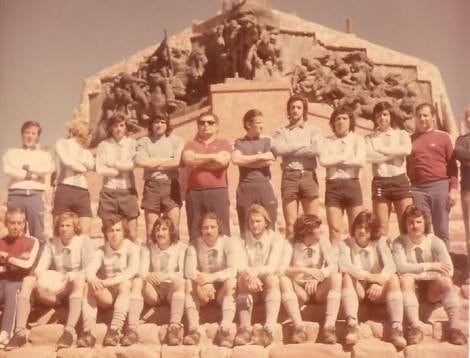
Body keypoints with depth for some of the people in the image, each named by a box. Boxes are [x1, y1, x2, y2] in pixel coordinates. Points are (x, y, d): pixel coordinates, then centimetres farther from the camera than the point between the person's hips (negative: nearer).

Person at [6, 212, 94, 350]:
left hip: (75, 290, -4)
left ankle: (69, 330, -50)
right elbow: (40, 269, -1)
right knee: (28, 280, -19)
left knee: (78, 280, -36)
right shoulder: (52, 243, 8)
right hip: (55, 291, 4)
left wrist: (70, 276, -28)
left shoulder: (84, 241, -3)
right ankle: (20, 332, -30)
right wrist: (42, 278, -25)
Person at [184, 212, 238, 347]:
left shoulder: (229, 243, -8)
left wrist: (212, 277, -36)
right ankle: (193, 330, -36)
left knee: (231, 282, -32)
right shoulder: (195, 245, -2)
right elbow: (189, 270, -14)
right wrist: (203, 282, -34)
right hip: (203, 290, 2)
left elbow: (233, 270, -21)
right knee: (189, 283, -27)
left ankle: (224, 330, -40)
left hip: (223, 289, -2)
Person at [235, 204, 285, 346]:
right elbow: (240, 266, -9)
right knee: (242, 279, -31)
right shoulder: (243, 240, 5)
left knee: (272, 278, -34)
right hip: (251, 286, 1)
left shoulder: (276, 238, 0)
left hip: (268, 285, -1)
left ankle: (269, 329, -49)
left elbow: (272, 267, -14)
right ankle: (245, 328, -47)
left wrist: (256, 271, -35)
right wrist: (249, 274, -32)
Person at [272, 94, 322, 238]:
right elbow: (278, 149, -8)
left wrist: (289, 150, -5)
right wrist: (302, 145, -4)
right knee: (290, 224, -1)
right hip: (289, 177, 0)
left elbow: (317, 150, -9)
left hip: (308, 176, 0)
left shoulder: (313, 130, 11)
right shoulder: (281, 131, 12)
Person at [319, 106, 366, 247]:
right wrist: (346, 156, -6)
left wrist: (335, 161, -7)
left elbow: (360, 161, -11)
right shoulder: (327, 141, 7)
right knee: (334, 229, -1)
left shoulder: (357, 140, 5)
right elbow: (323, 161, -10)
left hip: (352, 185, 0)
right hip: (333, 186, 0)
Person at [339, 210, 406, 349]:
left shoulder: (380, 241, 3)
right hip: (357, 289, -1)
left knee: (393, 278, -28)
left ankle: (396, 328, -37)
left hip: (376, 290, 1)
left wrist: (379, 282, -32)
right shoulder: (345, 244, 0)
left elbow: (390, 266, -12)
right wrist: (368, 276, -33)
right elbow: (344, 266, -20)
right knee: (347, 277, -30)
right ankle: (352, 325, -44)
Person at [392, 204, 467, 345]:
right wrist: (429, 266, -25)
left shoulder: (435, 242, -6)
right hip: (412, 287, 0)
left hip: (432, 288, 1)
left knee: (445, 280, -30)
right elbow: (401, 267, -22)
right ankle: (416, 327, -46)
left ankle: (455, 327, -38)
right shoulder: (399, 243, -6)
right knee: (405, 279, -33)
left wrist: (416, 274, -21)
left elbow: (449, 270, -18)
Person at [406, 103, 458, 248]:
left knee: (441, 230, 1)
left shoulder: (443, 137, 8)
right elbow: (407, 167, 13)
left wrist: (453, 188, -5)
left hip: (440, 186, -1)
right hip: (418, 189, 2)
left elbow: (452, 165, 5)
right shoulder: (411, 139, 13)